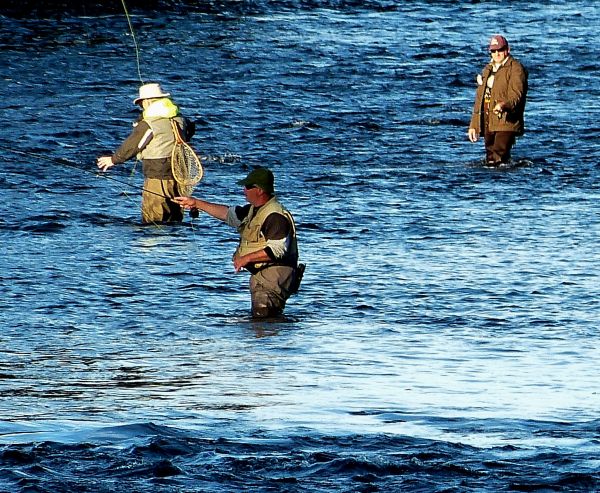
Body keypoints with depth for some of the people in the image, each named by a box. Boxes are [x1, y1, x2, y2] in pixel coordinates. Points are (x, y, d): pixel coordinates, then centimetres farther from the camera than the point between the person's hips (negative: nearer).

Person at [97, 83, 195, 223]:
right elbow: (190, 129, 29)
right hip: (179, 179, 7)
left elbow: (129, 147, -5)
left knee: (151, 224, -4)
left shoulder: (147, 125, -14)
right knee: (175, 221, 13)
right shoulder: (180, 119, 7)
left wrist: (113, 160, 13)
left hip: (158, 180, -7)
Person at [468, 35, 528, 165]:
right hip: (488, 124, 8)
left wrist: (504, 104, -39)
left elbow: (516, 95, -18)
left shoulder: (516, 69, -4)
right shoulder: (487, 70, 21)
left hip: (506, 122, -8)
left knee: (498, 160, -18)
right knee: (490, 160, 9)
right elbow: (479, 99, 23)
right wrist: (474, 124, 19)